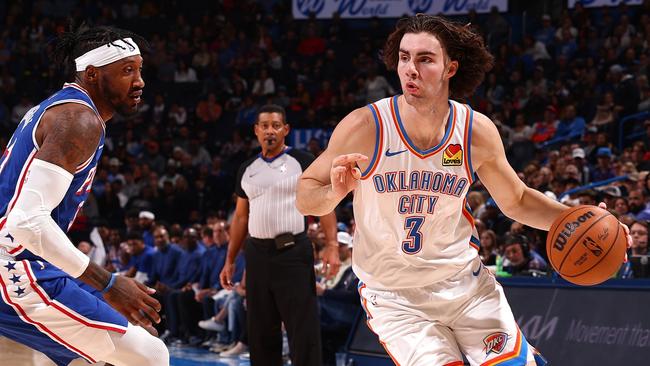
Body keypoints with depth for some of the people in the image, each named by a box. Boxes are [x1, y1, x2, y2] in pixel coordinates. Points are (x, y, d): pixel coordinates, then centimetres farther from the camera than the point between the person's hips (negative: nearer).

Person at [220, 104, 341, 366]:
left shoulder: (302, 162, -1)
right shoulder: (247, 169, 13)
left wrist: (332, 245, -16)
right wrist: (230, 260, 14)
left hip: (293, 252, -5)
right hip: (257, 253, 5)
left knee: (303, 329, -8)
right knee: (261, 330, 10)